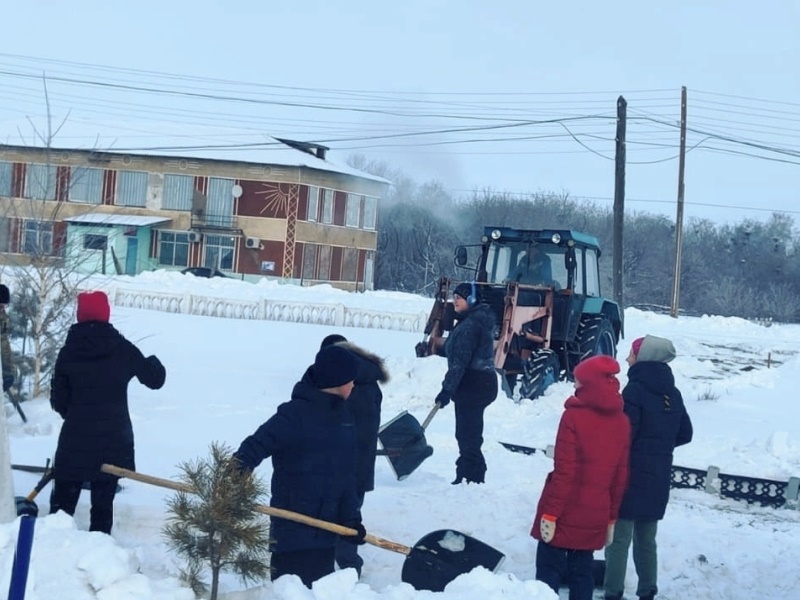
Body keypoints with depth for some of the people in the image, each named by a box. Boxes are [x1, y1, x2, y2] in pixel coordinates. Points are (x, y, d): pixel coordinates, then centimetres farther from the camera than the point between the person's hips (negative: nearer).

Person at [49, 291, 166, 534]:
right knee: (103, 503, 7)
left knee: (63, 501, 10)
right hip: (113, 438, 0)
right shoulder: (123, 349, -4)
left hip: (75, 438, 0)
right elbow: (155, 379, 6)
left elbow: (58, 400, 1)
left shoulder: (68, 351, -3)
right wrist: (154, 363, 29)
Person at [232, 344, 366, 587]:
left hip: (325, 526, 7)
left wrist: (351, 518, 8)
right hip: (293, 528, -7)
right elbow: (255, 446, -20)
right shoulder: (294, 414, -13)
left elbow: (345, 475, 13)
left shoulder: (343, 417, 11)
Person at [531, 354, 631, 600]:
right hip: (595, 515, 5)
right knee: (582, 572, 13)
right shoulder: (622, 422, 4)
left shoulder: (574, 417, -14)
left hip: (565, 513, -5)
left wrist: (550, 513, -11)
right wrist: (611, 516, 16)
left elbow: (564, 472, -16)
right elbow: (621, 476, 8)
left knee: (549, 570, 2)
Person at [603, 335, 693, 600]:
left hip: (632, 474, -7)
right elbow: (684, 434, 13)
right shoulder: (672, 393, 6)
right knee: (646, 539, 16)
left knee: (619, 538, -2)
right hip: (658, 478, 7)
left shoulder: (635, 391, -15)